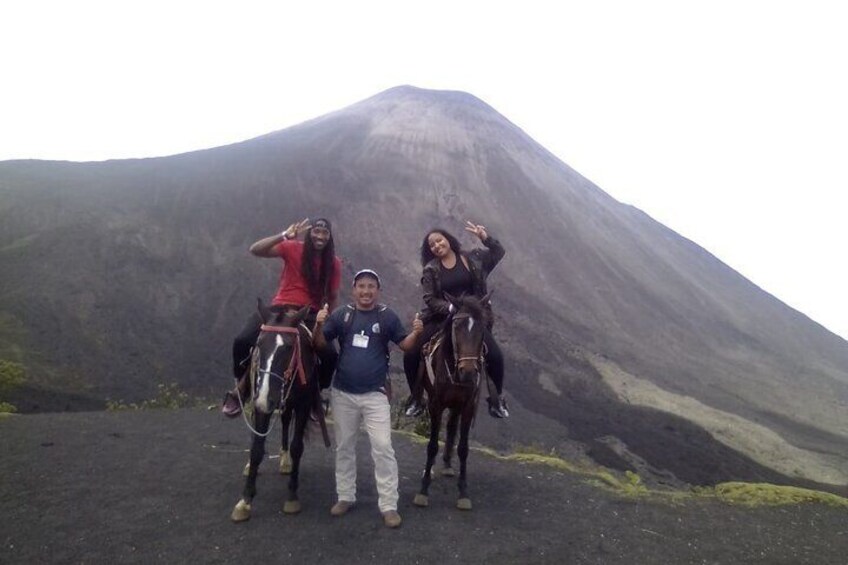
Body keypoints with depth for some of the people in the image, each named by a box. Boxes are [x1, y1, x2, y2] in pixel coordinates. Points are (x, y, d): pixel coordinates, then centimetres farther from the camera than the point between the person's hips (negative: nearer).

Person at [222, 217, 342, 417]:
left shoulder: (334, 263, 1)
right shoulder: (293, 249, -4)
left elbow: (332, 296, 10)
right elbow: (255, 250, -13)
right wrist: (284, 236, -24)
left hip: (311, 314, 1)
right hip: (282, 307, -1)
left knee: (330, 355, -23)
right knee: (243, 340, -22)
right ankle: (241, 389, 5)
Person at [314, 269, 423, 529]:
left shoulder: (388, 316, -3)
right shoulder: (341, 314, -2)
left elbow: (404, 345, 1)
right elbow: (320, 344, -3)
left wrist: (416, 333, -19)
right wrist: (319, 325, -23)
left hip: (375, 394, -2)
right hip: (342, 393, 2)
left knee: (383, 448, -2)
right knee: (344, 447, 15)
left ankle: (389, 505, 7)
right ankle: (345, 496, 32)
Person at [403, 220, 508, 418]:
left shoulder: (473, 258, 3)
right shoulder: (431, 270, 0)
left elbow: (499, 254, 9)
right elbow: (430, 300, -5)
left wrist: (486, 238, -7)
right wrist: (451, 308, -21)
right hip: (441, 319, 1)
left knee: (496, 357, -14)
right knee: (411, 355, -9)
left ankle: (497, 399, 12)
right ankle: (416, 399, 12)